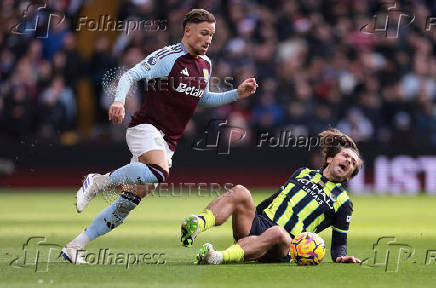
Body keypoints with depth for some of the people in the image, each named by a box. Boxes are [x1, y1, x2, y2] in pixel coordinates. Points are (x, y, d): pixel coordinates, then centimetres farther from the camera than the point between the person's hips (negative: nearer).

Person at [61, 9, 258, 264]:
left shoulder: (205, 64, 16)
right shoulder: (166, 57, -8)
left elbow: (203, 99, 29)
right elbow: (130, 76, -10)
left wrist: (237, 94, 18)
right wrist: (119, 100, -29)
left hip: (167, 142, 7)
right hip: (146, 126, -7)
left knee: (129, 203, 2)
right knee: (159, 172, -38)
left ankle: (74, 248, 7)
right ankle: (100, 181, -20)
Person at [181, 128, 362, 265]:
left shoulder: (343, 202, 15)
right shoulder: (304, 173, 26)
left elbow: (339, 243, 13)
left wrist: (340, 257, -9)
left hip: (285, 246, -4)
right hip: (259, 225, 4)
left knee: (277, 233, -42)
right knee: (240, 192, -24)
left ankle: (219, 258, -60)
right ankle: (198, 224, -48)